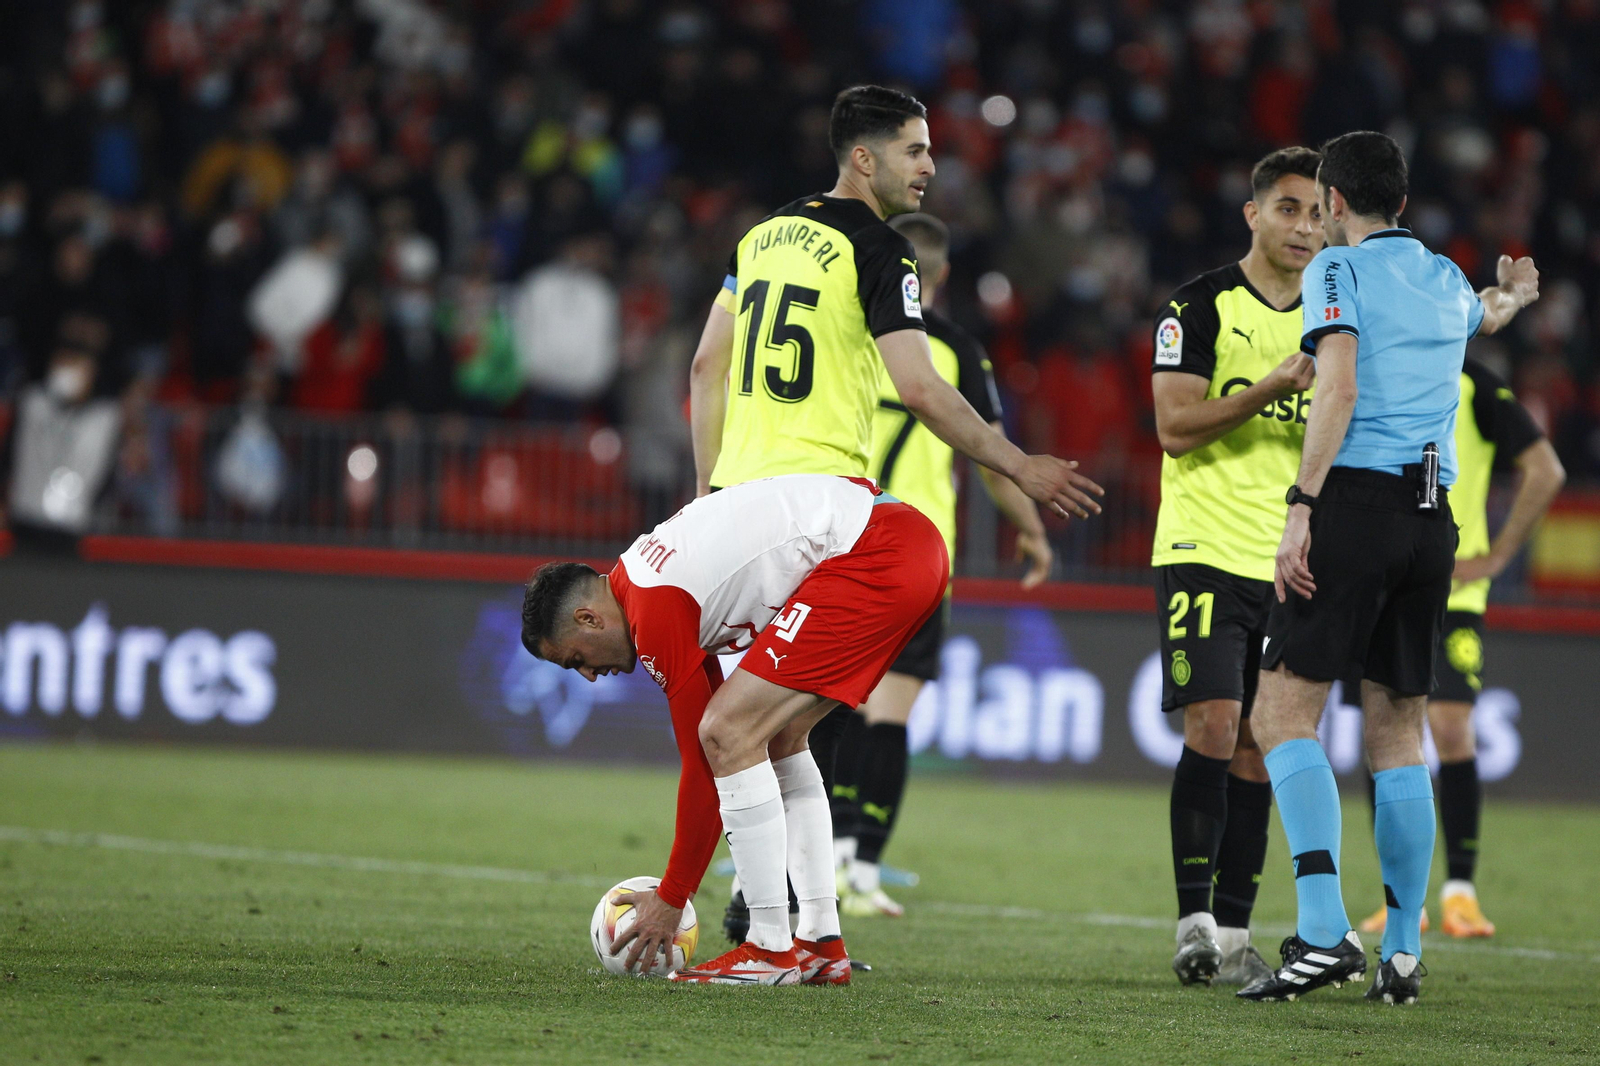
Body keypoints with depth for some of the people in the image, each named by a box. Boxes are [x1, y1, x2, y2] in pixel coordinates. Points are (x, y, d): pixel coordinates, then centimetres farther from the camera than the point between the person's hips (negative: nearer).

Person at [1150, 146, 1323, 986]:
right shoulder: (1200, 307, -3)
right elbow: (1176, 427, -11)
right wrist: (1272, 388, -21)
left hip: (1288, 565, 5)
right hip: (1207, 550, -5)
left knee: (1257, 747, 4)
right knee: (1213, 727, -15)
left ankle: (1234, 934, 6)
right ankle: (1195, 924, -12)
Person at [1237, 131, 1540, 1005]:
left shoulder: (1338, 268, -1)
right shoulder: (1446, 279, 19)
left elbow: (1338, 391, -15)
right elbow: (1484, 316, 45)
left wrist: (1300, 508, -19)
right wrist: (1512, 296, 69)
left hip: (1357, 502, -7)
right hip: (1431, 519, 7)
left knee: (1284, 712, -8)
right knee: (1398, 734, 12)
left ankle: (1324, 933, -23)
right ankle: (1401, 954, 8)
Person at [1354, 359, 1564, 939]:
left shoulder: (1473, 386, -3)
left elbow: (1545, 471, -2)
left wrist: (1497, 555, -5)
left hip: (1451, 591, -3)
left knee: (1452, 731, -12)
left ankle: (1460, 891, -4)